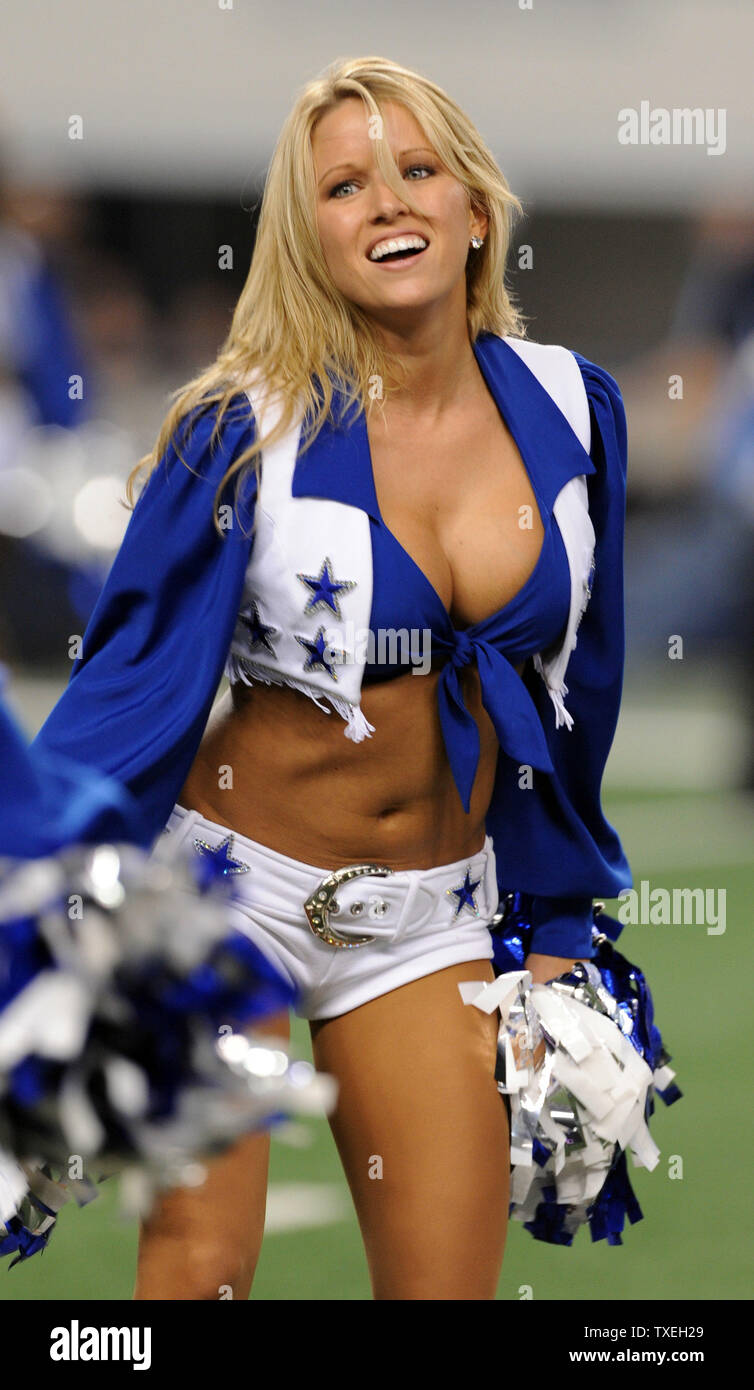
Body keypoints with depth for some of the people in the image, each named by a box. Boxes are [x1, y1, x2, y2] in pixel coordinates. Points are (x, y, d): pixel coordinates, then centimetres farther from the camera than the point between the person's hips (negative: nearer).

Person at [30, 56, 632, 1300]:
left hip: (432, 909, 4)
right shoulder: (247, 427, -11)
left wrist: (560, 926, 16)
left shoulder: (567, 408, 1)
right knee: (202, 1260, -11)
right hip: (235, 881, -4)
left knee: (450, 1278, 0)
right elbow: (134, 673, -8)